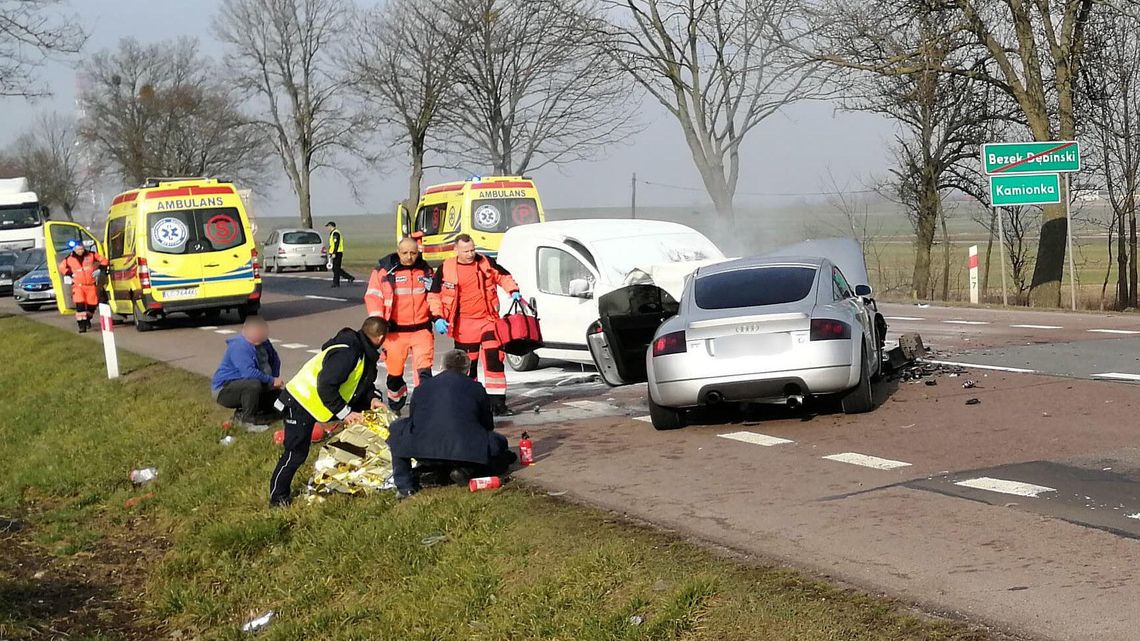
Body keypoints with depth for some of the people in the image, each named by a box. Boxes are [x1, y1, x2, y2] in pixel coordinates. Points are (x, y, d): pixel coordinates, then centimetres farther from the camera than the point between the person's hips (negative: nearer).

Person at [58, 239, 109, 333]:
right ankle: (82, 325, -13)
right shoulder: (69, 259, -2)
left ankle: (87, 319, 33)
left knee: (92, 304, 3)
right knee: (80, 305, -17)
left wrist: (99, 269, -5)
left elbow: (103, 261, 7)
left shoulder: (91, 255, -2)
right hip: (78, 286, -1)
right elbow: (62, 267, 15)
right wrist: (69, 274, 2)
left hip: (91, 285, 1)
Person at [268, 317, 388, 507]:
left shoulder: (365, 353, 4)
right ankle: (278, 496, 5)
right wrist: (344, 413, -23)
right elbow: (326, 386, -31)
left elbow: (363, 383, 16)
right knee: (296, 453, -7)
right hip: (300, 403, -10)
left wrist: (372, 399, -5)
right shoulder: (345, 354, -28)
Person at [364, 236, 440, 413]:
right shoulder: (384, 270, -2)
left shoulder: (426, 271, 8)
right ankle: (395, 407, 31)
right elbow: (373, 296, -2)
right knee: (394, 371, 10)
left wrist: (437, 316, -4)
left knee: (423, 369, -11)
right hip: (395, 331, -1)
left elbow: (433, 296, 12)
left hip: (421, 329, 1)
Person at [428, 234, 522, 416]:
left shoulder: (486, 262, 1)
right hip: (464, 324, 0)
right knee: (468, 365, 7)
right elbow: (435, 294, 6)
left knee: (494, 359, -9)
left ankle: (498, 402, -6)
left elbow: (503, 276, 15)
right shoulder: (446, 269, -2)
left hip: (488, 320, 0)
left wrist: (513, 291, -2)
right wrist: (438, 318, -3)